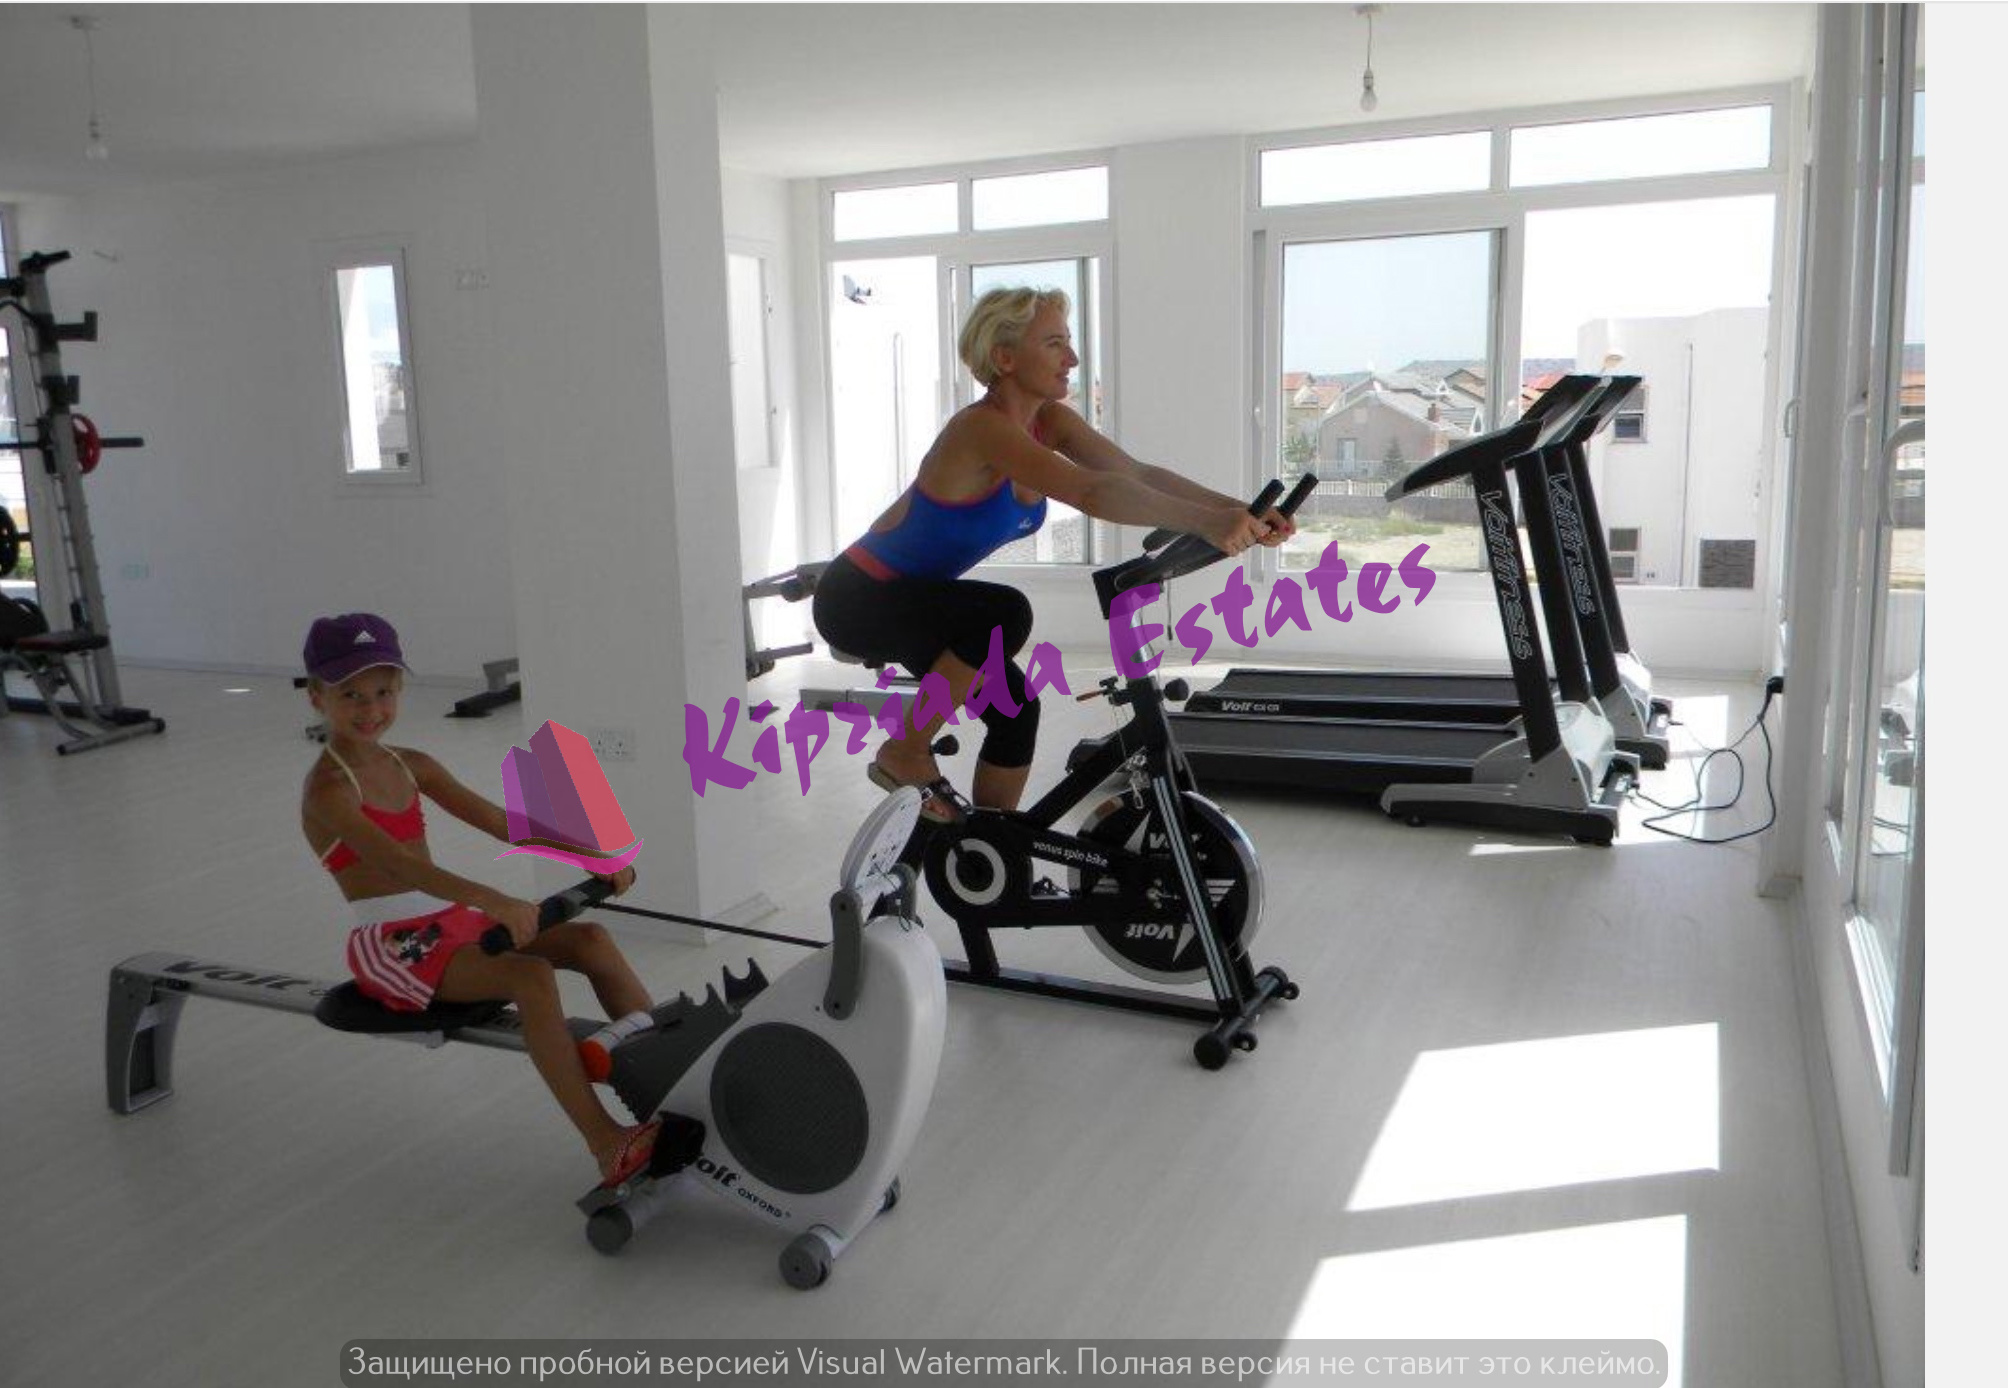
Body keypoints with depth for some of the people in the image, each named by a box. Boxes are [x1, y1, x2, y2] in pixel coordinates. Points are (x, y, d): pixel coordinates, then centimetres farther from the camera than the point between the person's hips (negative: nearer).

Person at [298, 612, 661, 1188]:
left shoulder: (411, 766, 11)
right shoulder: (328, 789, -14)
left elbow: (499, 821, 7)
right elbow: (396, 863, -30)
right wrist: (495, 903, -44)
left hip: (449, 921, 8)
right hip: (391, 946, -8)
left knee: (590, 938, -10)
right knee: (531, 975, -30)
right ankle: (606, 1145, -34)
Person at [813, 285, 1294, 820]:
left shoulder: (1049, 421, -4)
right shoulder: (982, 427, -29)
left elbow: (1137, 473, -16)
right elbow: (1091, 492, -44)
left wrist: (1236, 510, -30)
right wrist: (1203, 522, -52)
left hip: (911, 596, 9)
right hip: (857, 598, -9)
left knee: (1014, 708, 2)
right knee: (1006, 614, -31)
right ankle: (904, 755, -12)